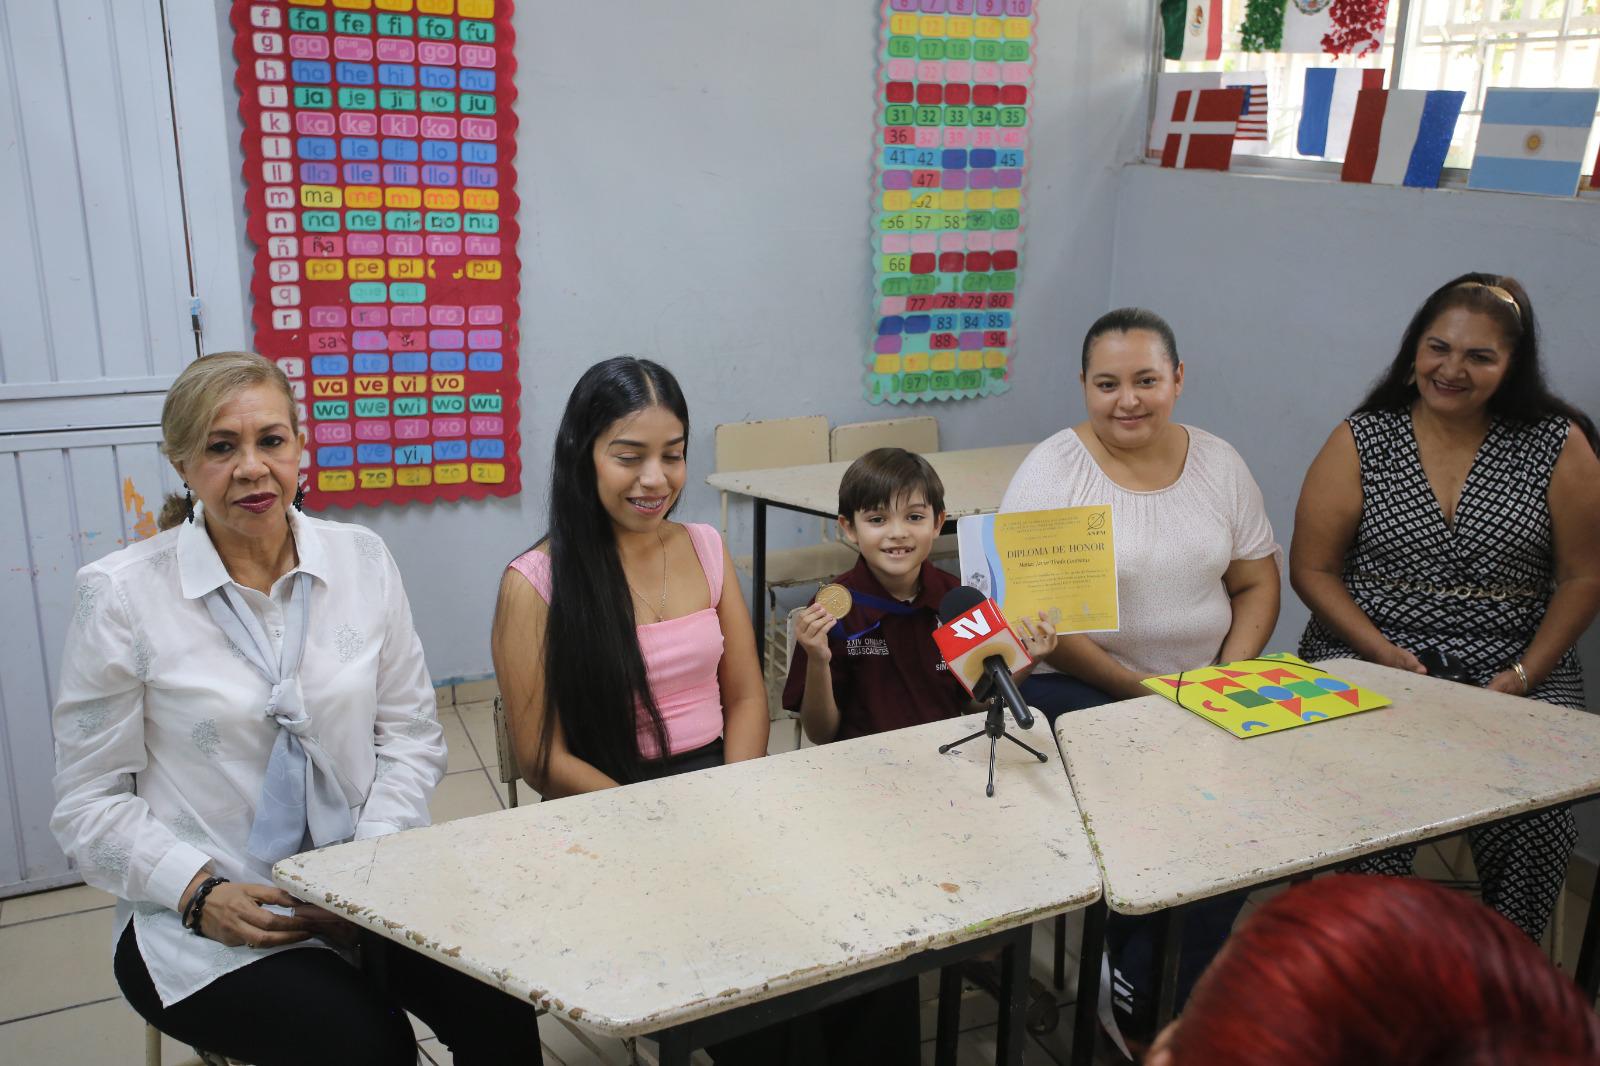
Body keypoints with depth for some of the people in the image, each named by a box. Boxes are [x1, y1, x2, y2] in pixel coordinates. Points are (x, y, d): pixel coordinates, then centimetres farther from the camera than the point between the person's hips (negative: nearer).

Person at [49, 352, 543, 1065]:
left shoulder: (361, 559, 2)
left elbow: (411, 731, 6)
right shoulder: (121, 593, -6)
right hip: (203, 920, -3)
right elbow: (89, 802, -2)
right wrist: (203, 894, -15)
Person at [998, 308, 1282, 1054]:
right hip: (1076, 688, -4)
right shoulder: (1052, 471, -7)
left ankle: (1143, 1005, -2)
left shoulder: (1219, 463, 7)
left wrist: (1228, 677, -6)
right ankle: (1154, 1003, 0)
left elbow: (1257, 583, 11)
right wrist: (1142, 690, -17)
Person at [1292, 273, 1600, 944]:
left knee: (1538, 824, -24)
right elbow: (1312, 569, 3)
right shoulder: (1362, 440, 2)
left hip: (1511, 669, 1)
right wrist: (1384, 654, -11)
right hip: (1367, 656, 0)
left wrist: (1525, 674, -7)